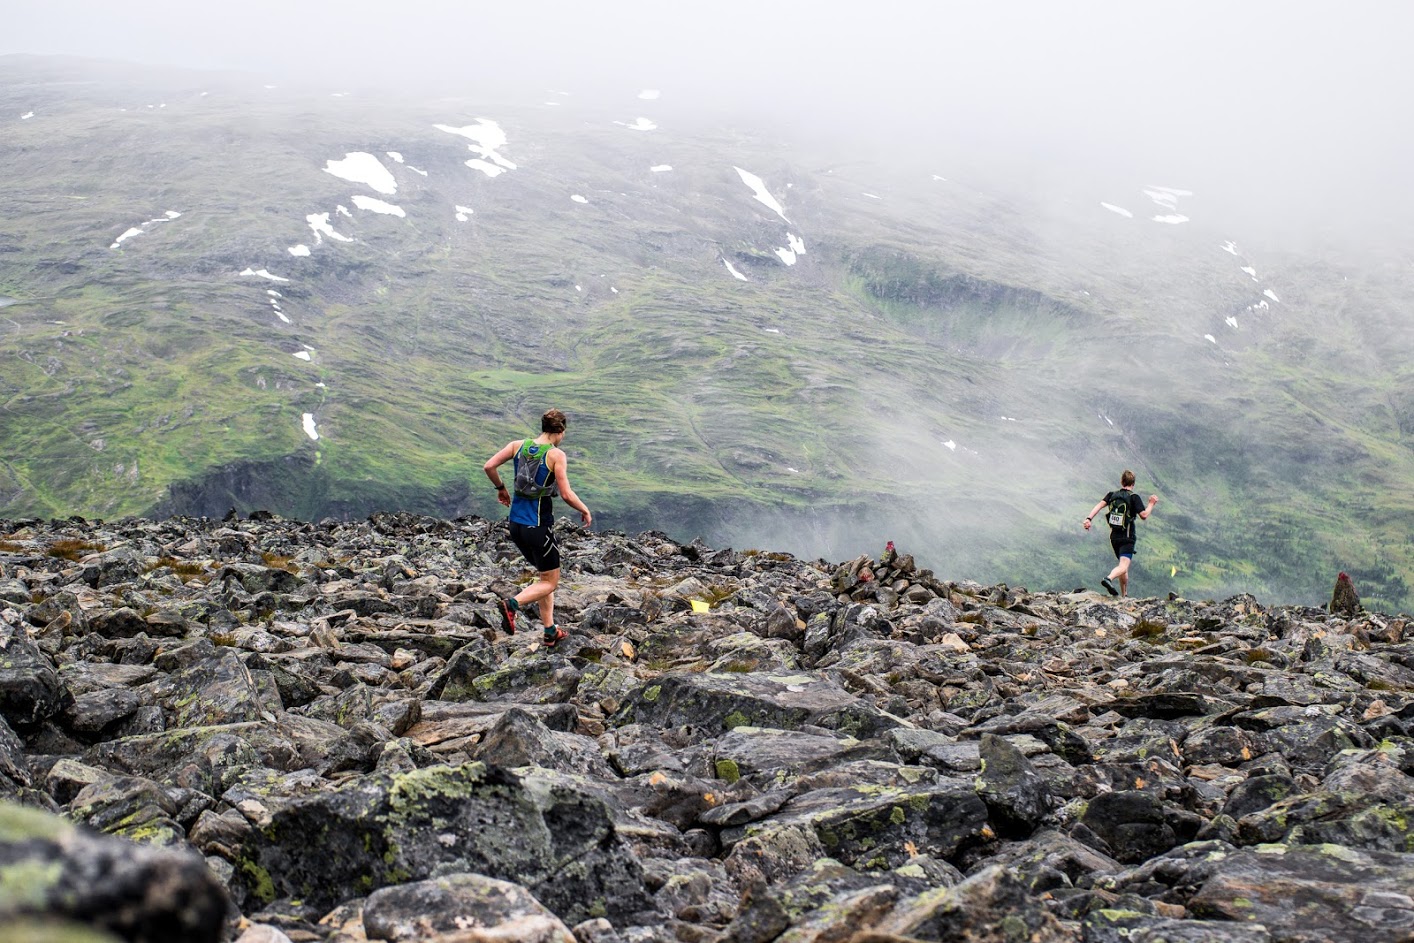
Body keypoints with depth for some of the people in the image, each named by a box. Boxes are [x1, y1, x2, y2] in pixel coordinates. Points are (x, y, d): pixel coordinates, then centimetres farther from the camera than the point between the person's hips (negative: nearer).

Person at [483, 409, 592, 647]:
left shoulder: (518, 445, 2)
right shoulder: (556, 455, -13)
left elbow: (489, 466, -1)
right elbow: (566, 494, -18)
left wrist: (501, 488, 16)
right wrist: (585, 511, 0)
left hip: (516, 523, 7)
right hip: (539, 526, -7)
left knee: (544, 575, 22)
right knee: (550, 582, 8)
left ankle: (550, 631, 23)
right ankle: (512, 604, -17)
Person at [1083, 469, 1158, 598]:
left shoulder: (1112, 495, 8)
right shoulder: (1134, 497, -6)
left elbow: (1099, 505, -8)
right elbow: (1144, 516, -13)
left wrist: (1089, 518, -16)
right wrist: (1151, 504, 1)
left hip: (1114, 537, 6)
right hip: (1127, 538, -6)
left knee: (1123, 564, 21)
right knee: (1123, 567, -17)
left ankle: (1124, 595, 25)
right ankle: (1109, 579, -46)